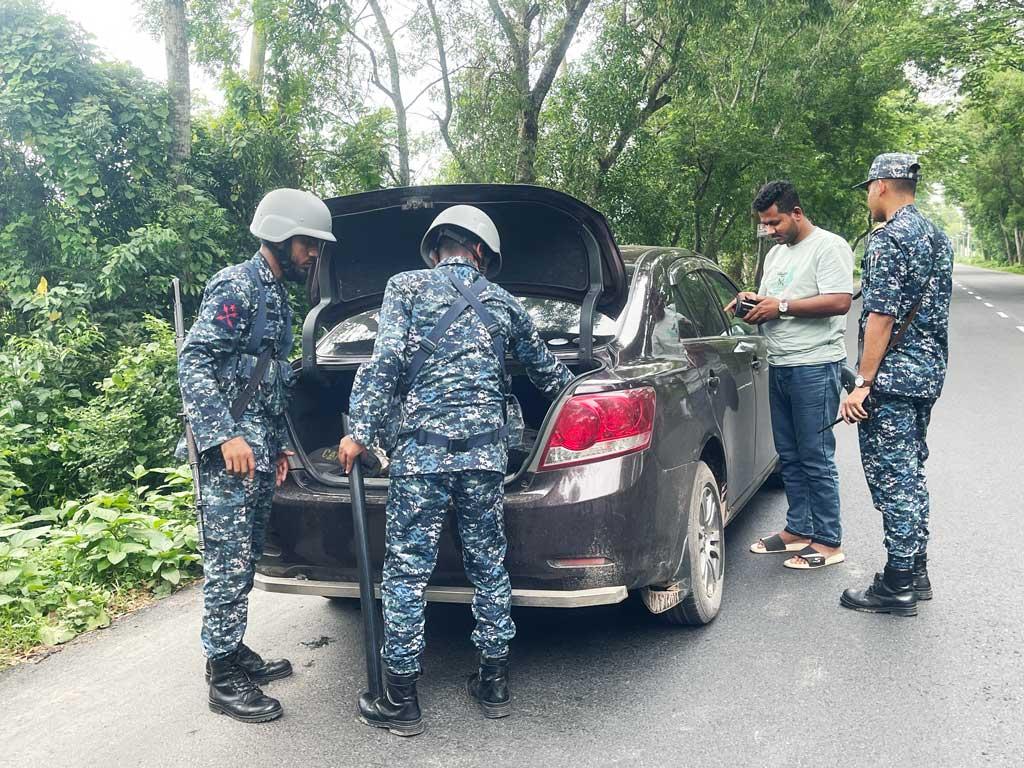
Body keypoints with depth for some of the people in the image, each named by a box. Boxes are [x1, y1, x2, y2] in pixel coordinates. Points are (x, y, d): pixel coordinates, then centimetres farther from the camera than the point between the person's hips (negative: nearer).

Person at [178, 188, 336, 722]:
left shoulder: (277, 296, 20)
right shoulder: (236, 286, -9)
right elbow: (193, 363, -17)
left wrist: (277, 445, 22)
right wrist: (224, 435, -24)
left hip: (260, 448, 10)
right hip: (231, 449, -9)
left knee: (247, 557, 15)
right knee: (229, 560, -5)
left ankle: (234, 650, 27)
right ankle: (224, 677, 3)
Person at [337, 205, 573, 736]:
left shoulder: (406, 287, 4)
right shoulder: (503, 303, 15)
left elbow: (386, 360, -9)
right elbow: (548, 372, 25)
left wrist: (359, 430, -7)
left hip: (421, 449, -3)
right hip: (486, 451, 4)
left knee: (407, 571, 3)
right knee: (488, 565, 13)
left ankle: (401, 701, 10)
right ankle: (494, 684, 23)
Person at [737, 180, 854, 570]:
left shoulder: (828, 247, -8)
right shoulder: (776, 253, 19)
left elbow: (839, 302, -19)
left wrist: (781, 306, -16)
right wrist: (753, 303, 2)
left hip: (815, 367, -9)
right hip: (779, 366, 9)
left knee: (816, 459, -5)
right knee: (790, 457, 14)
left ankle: (828, 542, 4)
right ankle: (798, 529, 24)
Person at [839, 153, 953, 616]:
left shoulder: (889, 239, -15)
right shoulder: (937, 236, 15)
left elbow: (881, 317, -21)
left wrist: (863, 383, -19)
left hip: (893, 377, -10)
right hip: (928, 374, 10)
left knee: (891, 478, -4)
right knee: (910, 473, 17)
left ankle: (898, 586, 3)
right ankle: (915, 571, 25)